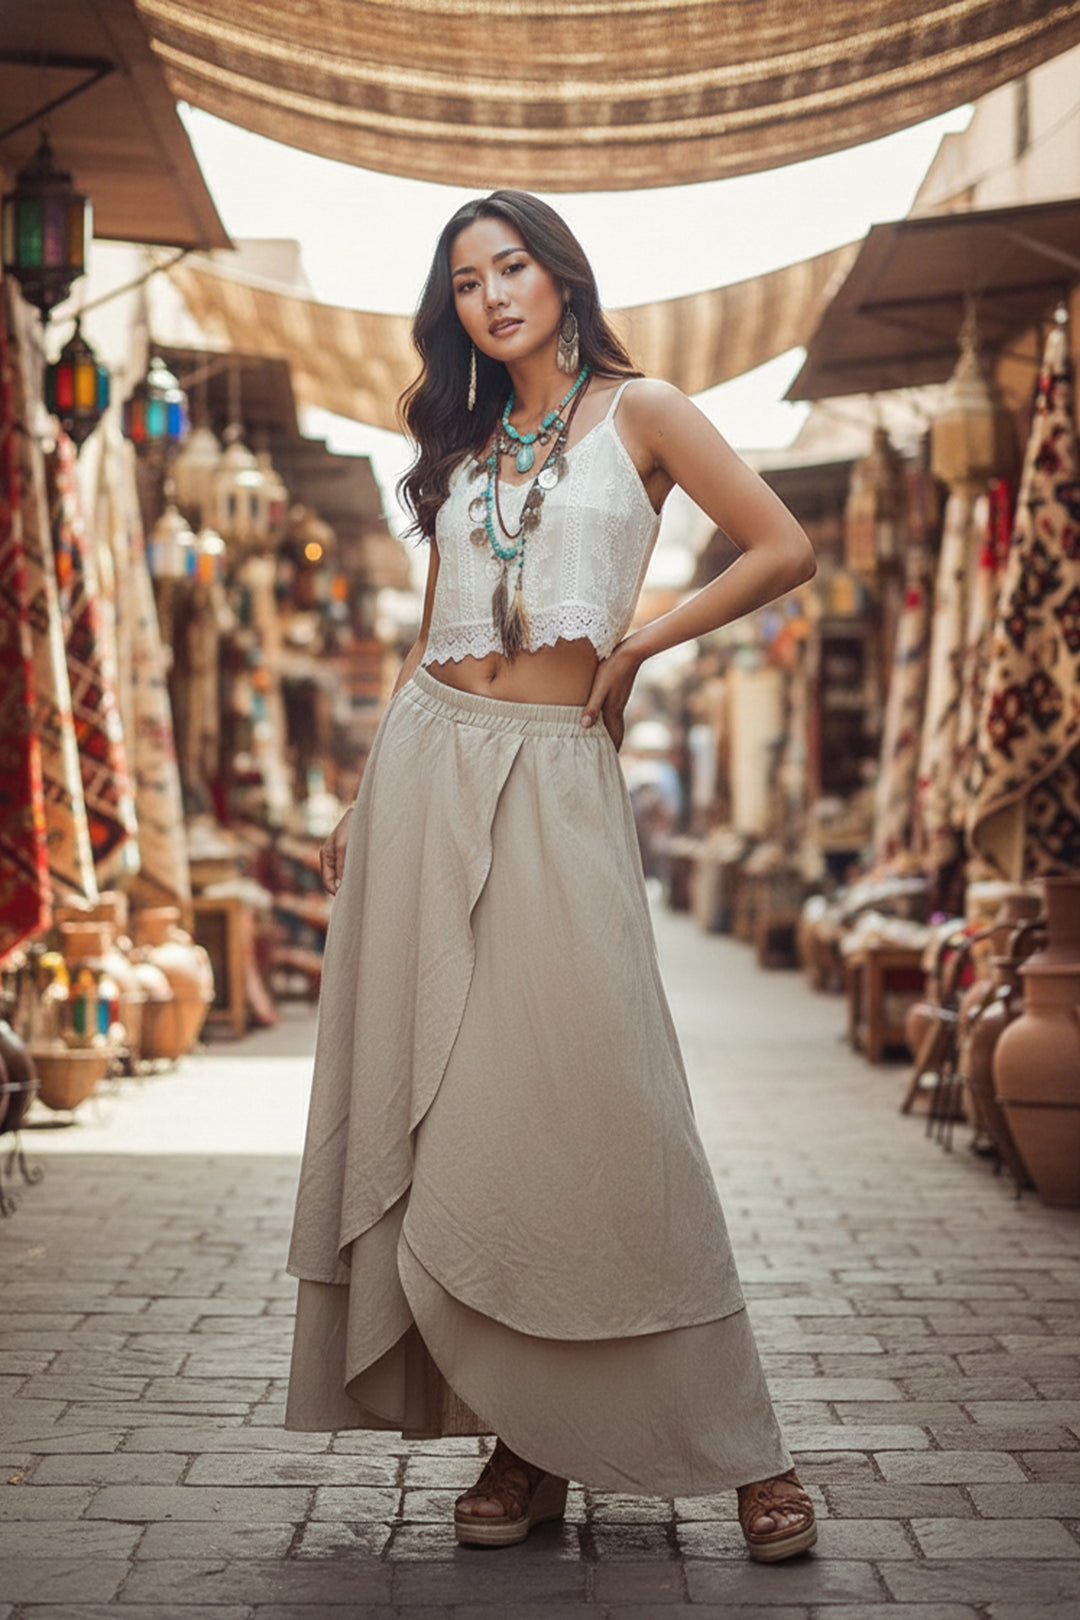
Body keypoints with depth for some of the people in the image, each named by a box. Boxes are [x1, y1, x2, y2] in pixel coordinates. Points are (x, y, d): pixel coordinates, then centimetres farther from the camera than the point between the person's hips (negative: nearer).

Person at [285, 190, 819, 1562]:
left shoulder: (635, 411, 4)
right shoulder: (463, 442, 17)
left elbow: (784, 550, 0)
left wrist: (640, 642, 0)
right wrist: (362, 800, 14)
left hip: (555, 777, -5)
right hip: (429, 764, 5)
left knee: (595, 1092, -12)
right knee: (431, 1090, -1)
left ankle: (736, 1443, -3)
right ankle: (522, 1438, 7)